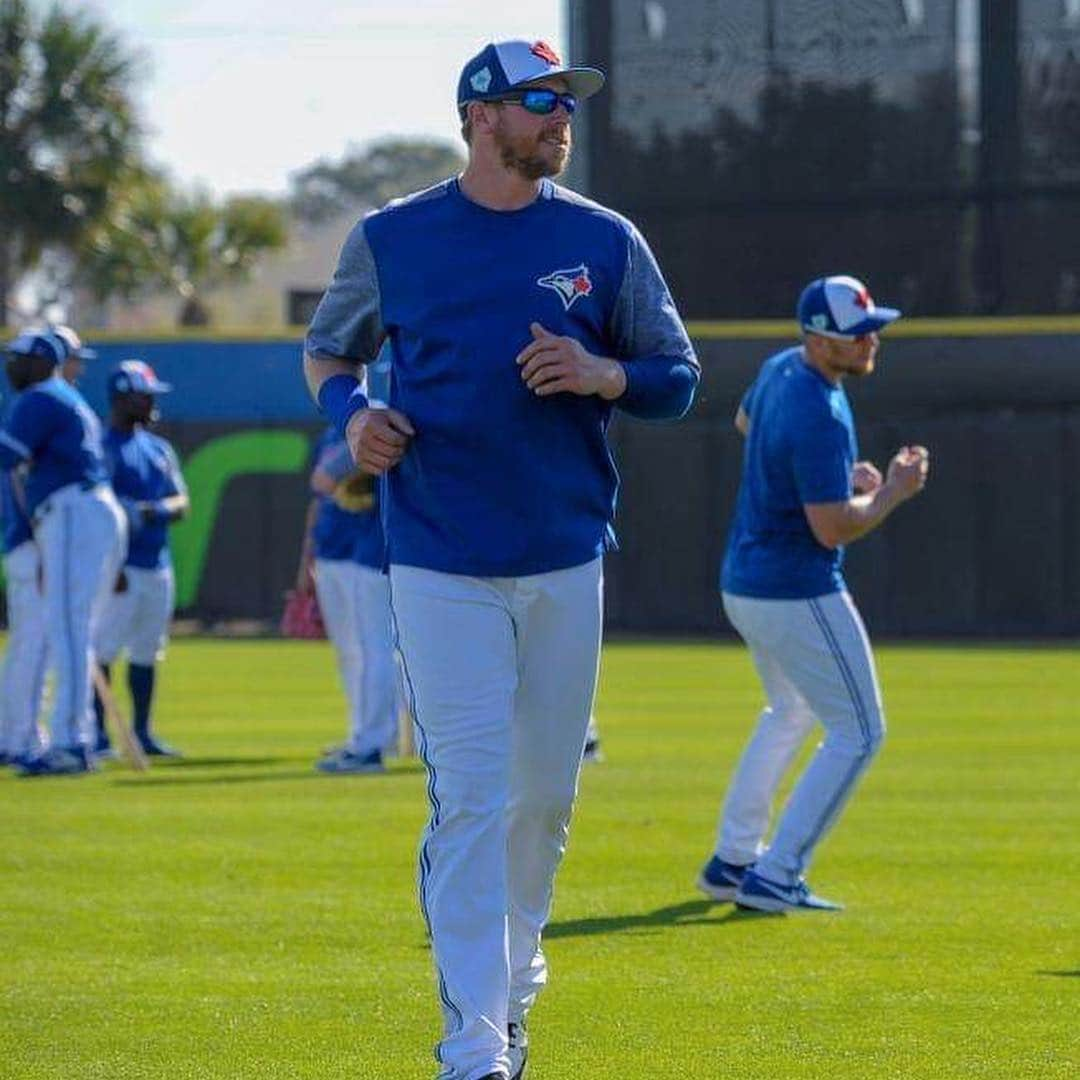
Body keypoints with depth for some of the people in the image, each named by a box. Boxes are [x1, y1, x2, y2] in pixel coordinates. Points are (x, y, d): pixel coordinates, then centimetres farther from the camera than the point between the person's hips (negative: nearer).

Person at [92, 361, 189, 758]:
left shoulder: (160, 449, 17)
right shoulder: (101, 446, -6)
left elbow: (182, 504, 14)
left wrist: (154, 510, -10)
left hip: (158, 565, 7)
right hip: (120, 567, -7)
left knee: (147, 653, 10)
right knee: (103, 648, -10)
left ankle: (142, 732, 16)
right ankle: (97, 733, -9)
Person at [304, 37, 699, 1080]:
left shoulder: (604, 240, 6)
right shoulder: (391, 238, 3)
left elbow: (678, 377, 10)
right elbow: (327, 348, 17)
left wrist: (603, 374, -11)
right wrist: (349, 411, -5)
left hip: (566, 561, 3)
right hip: (440, 563, -2)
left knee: (545, 791, 9)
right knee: (468, 794, -9)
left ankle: (513, 978, 32)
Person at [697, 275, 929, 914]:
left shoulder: (779, 370, 4)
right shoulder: (818, 416, -26)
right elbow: (833, 527, -26)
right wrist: (893, 492, -9)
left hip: (744, 585, 10)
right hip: (797, 592, -10)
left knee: (791, 712, 29)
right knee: (858, 731, -3)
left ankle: (732, 860, 32)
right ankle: (775, 878, -8)